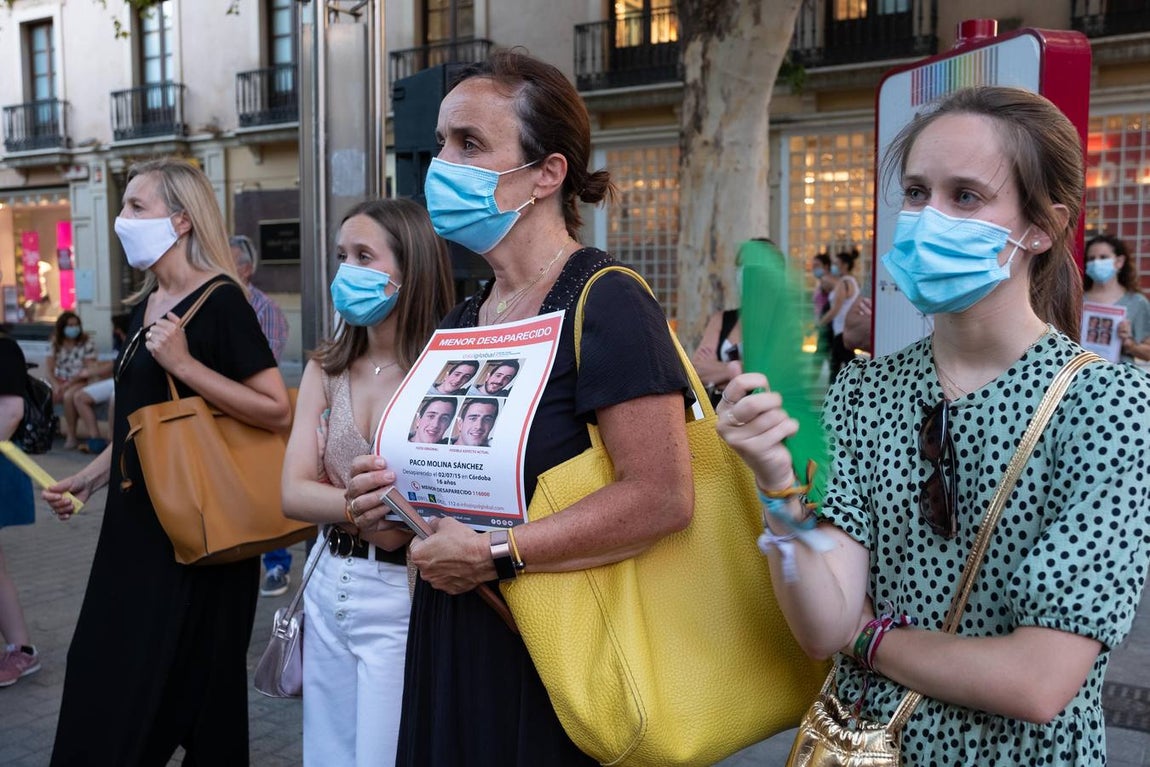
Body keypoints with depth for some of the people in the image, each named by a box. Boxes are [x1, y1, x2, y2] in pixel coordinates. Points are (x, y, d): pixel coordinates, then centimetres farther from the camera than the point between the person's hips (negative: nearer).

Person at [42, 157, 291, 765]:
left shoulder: (219, 301, -14)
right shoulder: (145, 305, 12)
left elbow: (278, 412, -22)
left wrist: (183, 362, -23)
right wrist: (87, 479, 15)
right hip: (137, 522, 9)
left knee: (189, 690, 2)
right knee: (103, 683, 15)